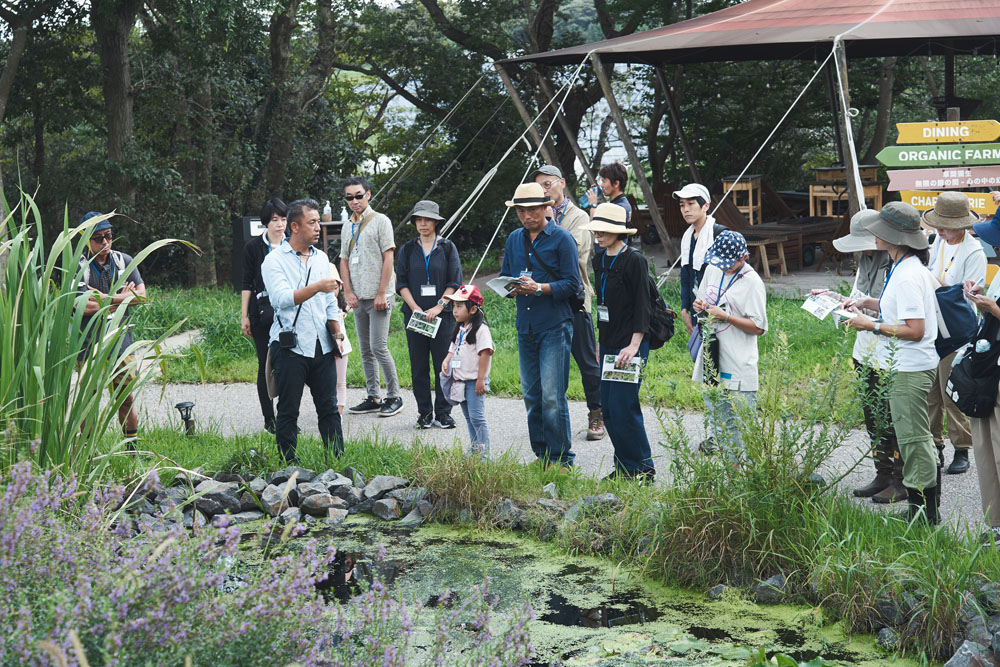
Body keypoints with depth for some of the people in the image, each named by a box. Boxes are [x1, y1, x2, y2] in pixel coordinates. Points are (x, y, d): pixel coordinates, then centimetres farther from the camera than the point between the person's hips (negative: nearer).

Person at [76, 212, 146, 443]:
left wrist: (106, 298, -12)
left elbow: (141, 295, -2)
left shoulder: (124, 261, 7)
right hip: (89, 345, -3)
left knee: (126, 398, 9)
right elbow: (82, 306, -18)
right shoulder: (78, 267, -7)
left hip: (121, 343, 3)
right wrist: (122, 299, -10)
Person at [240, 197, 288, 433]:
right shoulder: (254, 247, 1)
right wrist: (244, 316, -1)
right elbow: (247, 284, 3)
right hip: (262, 312, -2)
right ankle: (269, 419, 10)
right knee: (266, 365, 1)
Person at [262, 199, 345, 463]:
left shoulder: (321, 258, 16)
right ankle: (288, 464, 8)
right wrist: (317, 287, -25)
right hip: (291, 347, -5)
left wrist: (337, 334, 13)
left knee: (329, 407, 6)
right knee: (288, 410, 1)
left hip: (322, 346, 5)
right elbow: (282, 298, -19)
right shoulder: (275, 260, -4)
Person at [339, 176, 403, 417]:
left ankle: (394, 396, -1)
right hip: (358, 298, 7)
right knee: (365, 350, 8)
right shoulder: (347, 226, 15)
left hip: (378, 297, -6)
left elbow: (388, 258, -8)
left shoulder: (380, 221, -3)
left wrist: (381, 293, -13)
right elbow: (344, 261, 15)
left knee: (379, 347, -11)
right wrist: (348, 293, 2)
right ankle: (373, 397, 14)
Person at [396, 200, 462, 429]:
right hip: (415, 314, 2)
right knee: (419, 365, 2)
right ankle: (424, 412, 10)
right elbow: (401, 283, 5)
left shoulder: (447, 248, 5)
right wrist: (415, 308, -8)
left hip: (442, 314, -2)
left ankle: (443, 412, 4)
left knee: (443, 363, -3)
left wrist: (439, 307, -11)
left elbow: (455, 282, 0)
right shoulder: (407, 250, 9)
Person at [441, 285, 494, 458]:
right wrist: (446, 361, 1)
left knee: (477, 416, -11)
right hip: (460, 381, 9)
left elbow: (485, 353, -18)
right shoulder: (460, 329, 14)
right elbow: (454, 349, 23)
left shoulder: (481, 329, -13)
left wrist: (480, 379, -21)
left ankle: (484, 452, -7)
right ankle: (474, 450, 22)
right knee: (468, 417, 14)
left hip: (474, 381, -9)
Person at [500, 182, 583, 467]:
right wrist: (513, 289, -5)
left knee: (552, 396, -9)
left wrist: (539, 288, -20)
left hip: (554, 326, -6)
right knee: (531, 395, 9)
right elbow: (504, 277, 17)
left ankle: (561, 458, -2)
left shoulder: (562, 238, -3)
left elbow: (572, 284, -8)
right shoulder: (514, 240, 14)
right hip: (525, 326, 6)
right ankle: (541, 454, 18)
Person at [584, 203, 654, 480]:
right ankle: (624, 466, 18)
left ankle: (642, 468, 2)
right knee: (608, 406, 8)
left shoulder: (634, 261, -12)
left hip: (630, 344, -8)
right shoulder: (600, 260, 11)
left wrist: (633, 346, -20)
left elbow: (642, 307, -14)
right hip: (608, 342, 8)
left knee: (623, 406, -9)